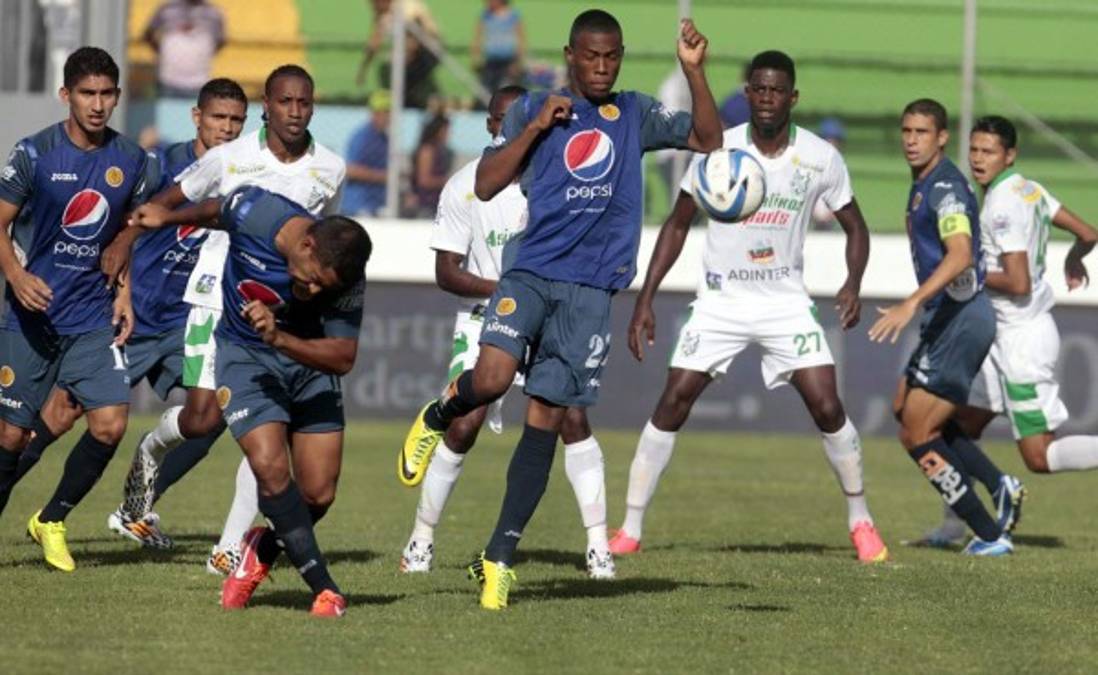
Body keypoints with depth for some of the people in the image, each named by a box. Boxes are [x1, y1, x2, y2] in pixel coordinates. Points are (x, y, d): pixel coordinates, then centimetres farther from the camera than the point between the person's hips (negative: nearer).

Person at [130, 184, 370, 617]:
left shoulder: (345, 278, -24)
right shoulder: (252, 212, -25)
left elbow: (344, 358, -22)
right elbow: (217, 209, -1)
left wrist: (279, 337, -36)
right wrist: (169, 217, 18)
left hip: (308, 359, 1)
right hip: (244, 354, -1)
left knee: (319, 495, -4)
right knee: (271, 468, -21)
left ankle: (263, 550, 28)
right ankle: (324, 590, -16)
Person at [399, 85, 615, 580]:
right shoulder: (464, 187, -6)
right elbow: (446, 273, -6)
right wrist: (504, 291, -20)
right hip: (485, 318, -1)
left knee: (573, 419, -14)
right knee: (463, 428, -11)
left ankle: (598, 544, -8)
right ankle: (421, 539, 7)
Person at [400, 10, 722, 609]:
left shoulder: (634, 115, 15)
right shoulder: (532, 111, 9)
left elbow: (707, 139, 7)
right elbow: (486, 186, 1)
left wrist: (694, 71, -5)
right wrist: (535, 127, -8)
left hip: (590, 290, 1)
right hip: (530, 273, -1)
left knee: (545, 421, -1)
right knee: (491, 378, -25)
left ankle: (500, 557, 5)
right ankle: (436, 418, 10)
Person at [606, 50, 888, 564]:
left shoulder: (821, 158, -7)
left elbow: (854, 226, 7)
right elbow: (678, 224, 2)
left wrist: (853, 284, -12)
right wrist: (645, 300, -3)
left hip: (786, 303, 0)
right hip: (720, 300, 0)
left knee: (827, 407, -10)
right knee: (672, 403, -8)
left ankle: (860, 521, 9)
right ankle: (630, 530, -1)